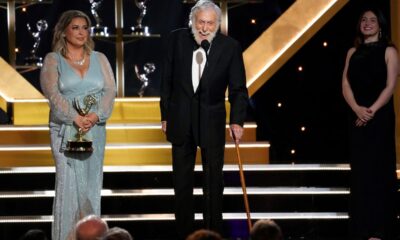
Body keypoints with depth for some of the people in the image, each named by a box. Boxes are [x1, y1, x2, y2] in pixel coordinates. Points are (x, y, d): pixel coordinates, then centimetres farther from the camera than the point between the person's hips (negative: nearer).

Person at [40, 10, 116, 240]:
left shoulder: (99, 59, 11)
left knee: (92, 183, 5)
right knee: (68, 183, -7)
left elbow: (110, 90, 3)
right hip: (65, 129, -3)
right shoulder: (53, 60, 3)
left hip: (95, 129, 3)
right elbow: (53, 93, -9)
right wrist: (75, 118, -22)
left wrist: (96, 115, -15)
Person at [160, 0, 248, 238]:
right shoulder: (176, 39, -5)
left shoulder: (230, 47, -10)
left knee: (214, 180, 7)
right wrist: (166, 115, 3)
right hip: (181, 118, 2)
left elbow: (238, 89, -5)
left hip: (212, 121, -2)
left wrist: (237, 120, -14)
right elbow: (167, 81, 2)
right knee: (182, 179, 10)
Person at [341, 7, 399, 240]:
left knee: (379, 169, -6)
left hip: (380, 116, -4)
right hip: (357, 116, 4)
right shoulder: (353, 52, 12)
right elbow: (346, 84, 4)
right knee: (360, 170, 3)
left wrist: (372, 110, -18)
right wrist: (357, 109, -13)